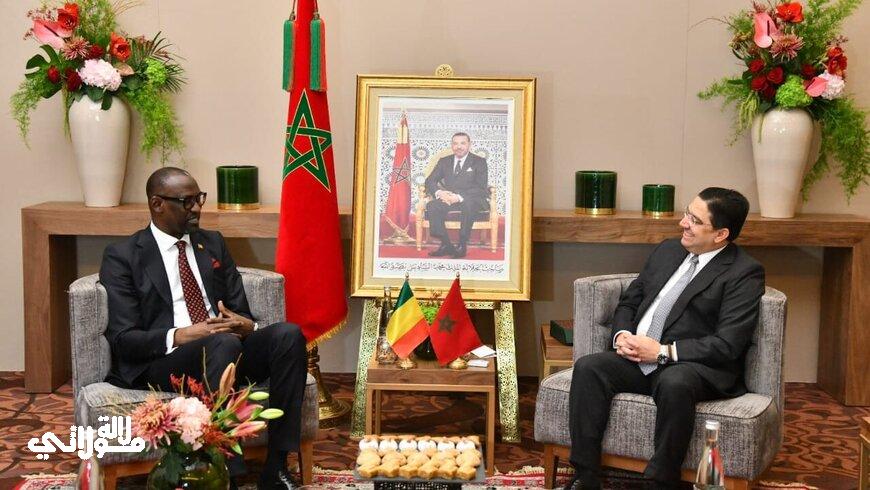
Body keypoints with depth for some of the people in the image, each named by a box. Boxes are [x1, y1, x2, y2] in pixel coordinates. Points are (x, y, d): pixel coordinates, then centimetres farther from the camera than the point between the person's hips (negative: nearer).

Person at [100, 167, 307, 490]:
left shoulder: (213, 243, 19)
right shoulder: (122, 256, 2)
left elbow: (241, 311, 16)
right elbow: (122, 339, -6)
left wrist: (247, 326, -10)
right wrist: (179, 336, -23)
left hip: (230, 348, 5)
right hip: (165, 360, -5)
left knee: (288, 334, -24)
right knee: (224, 344, -37)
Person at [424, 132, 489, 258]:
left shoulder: (479, 162, 3)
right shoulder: (444, 161, 15)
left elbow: (481, 188, -8)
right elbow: (430, 181, 9)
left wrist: (459, 197, -23)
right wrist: (439, 192, -16)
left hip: (471, 200, -4)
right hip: (448, 199, 4)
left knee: (468, 205, -39)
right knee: (432, 206, -27)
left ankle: (462, 246, -28)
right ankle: (446, 245, -23)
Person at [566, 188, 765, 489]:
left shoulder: (745, 272, -3)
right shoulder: (668, 250, 17)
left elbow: (727, 345, -13)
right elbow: (628, 302, 22)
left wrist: (664, 352, -17)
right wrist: (621, 335, 0)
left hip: (696, 366, -6)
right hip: (638, 358, 6)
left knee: (674, 383, -39)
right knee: (588, 368, -21)